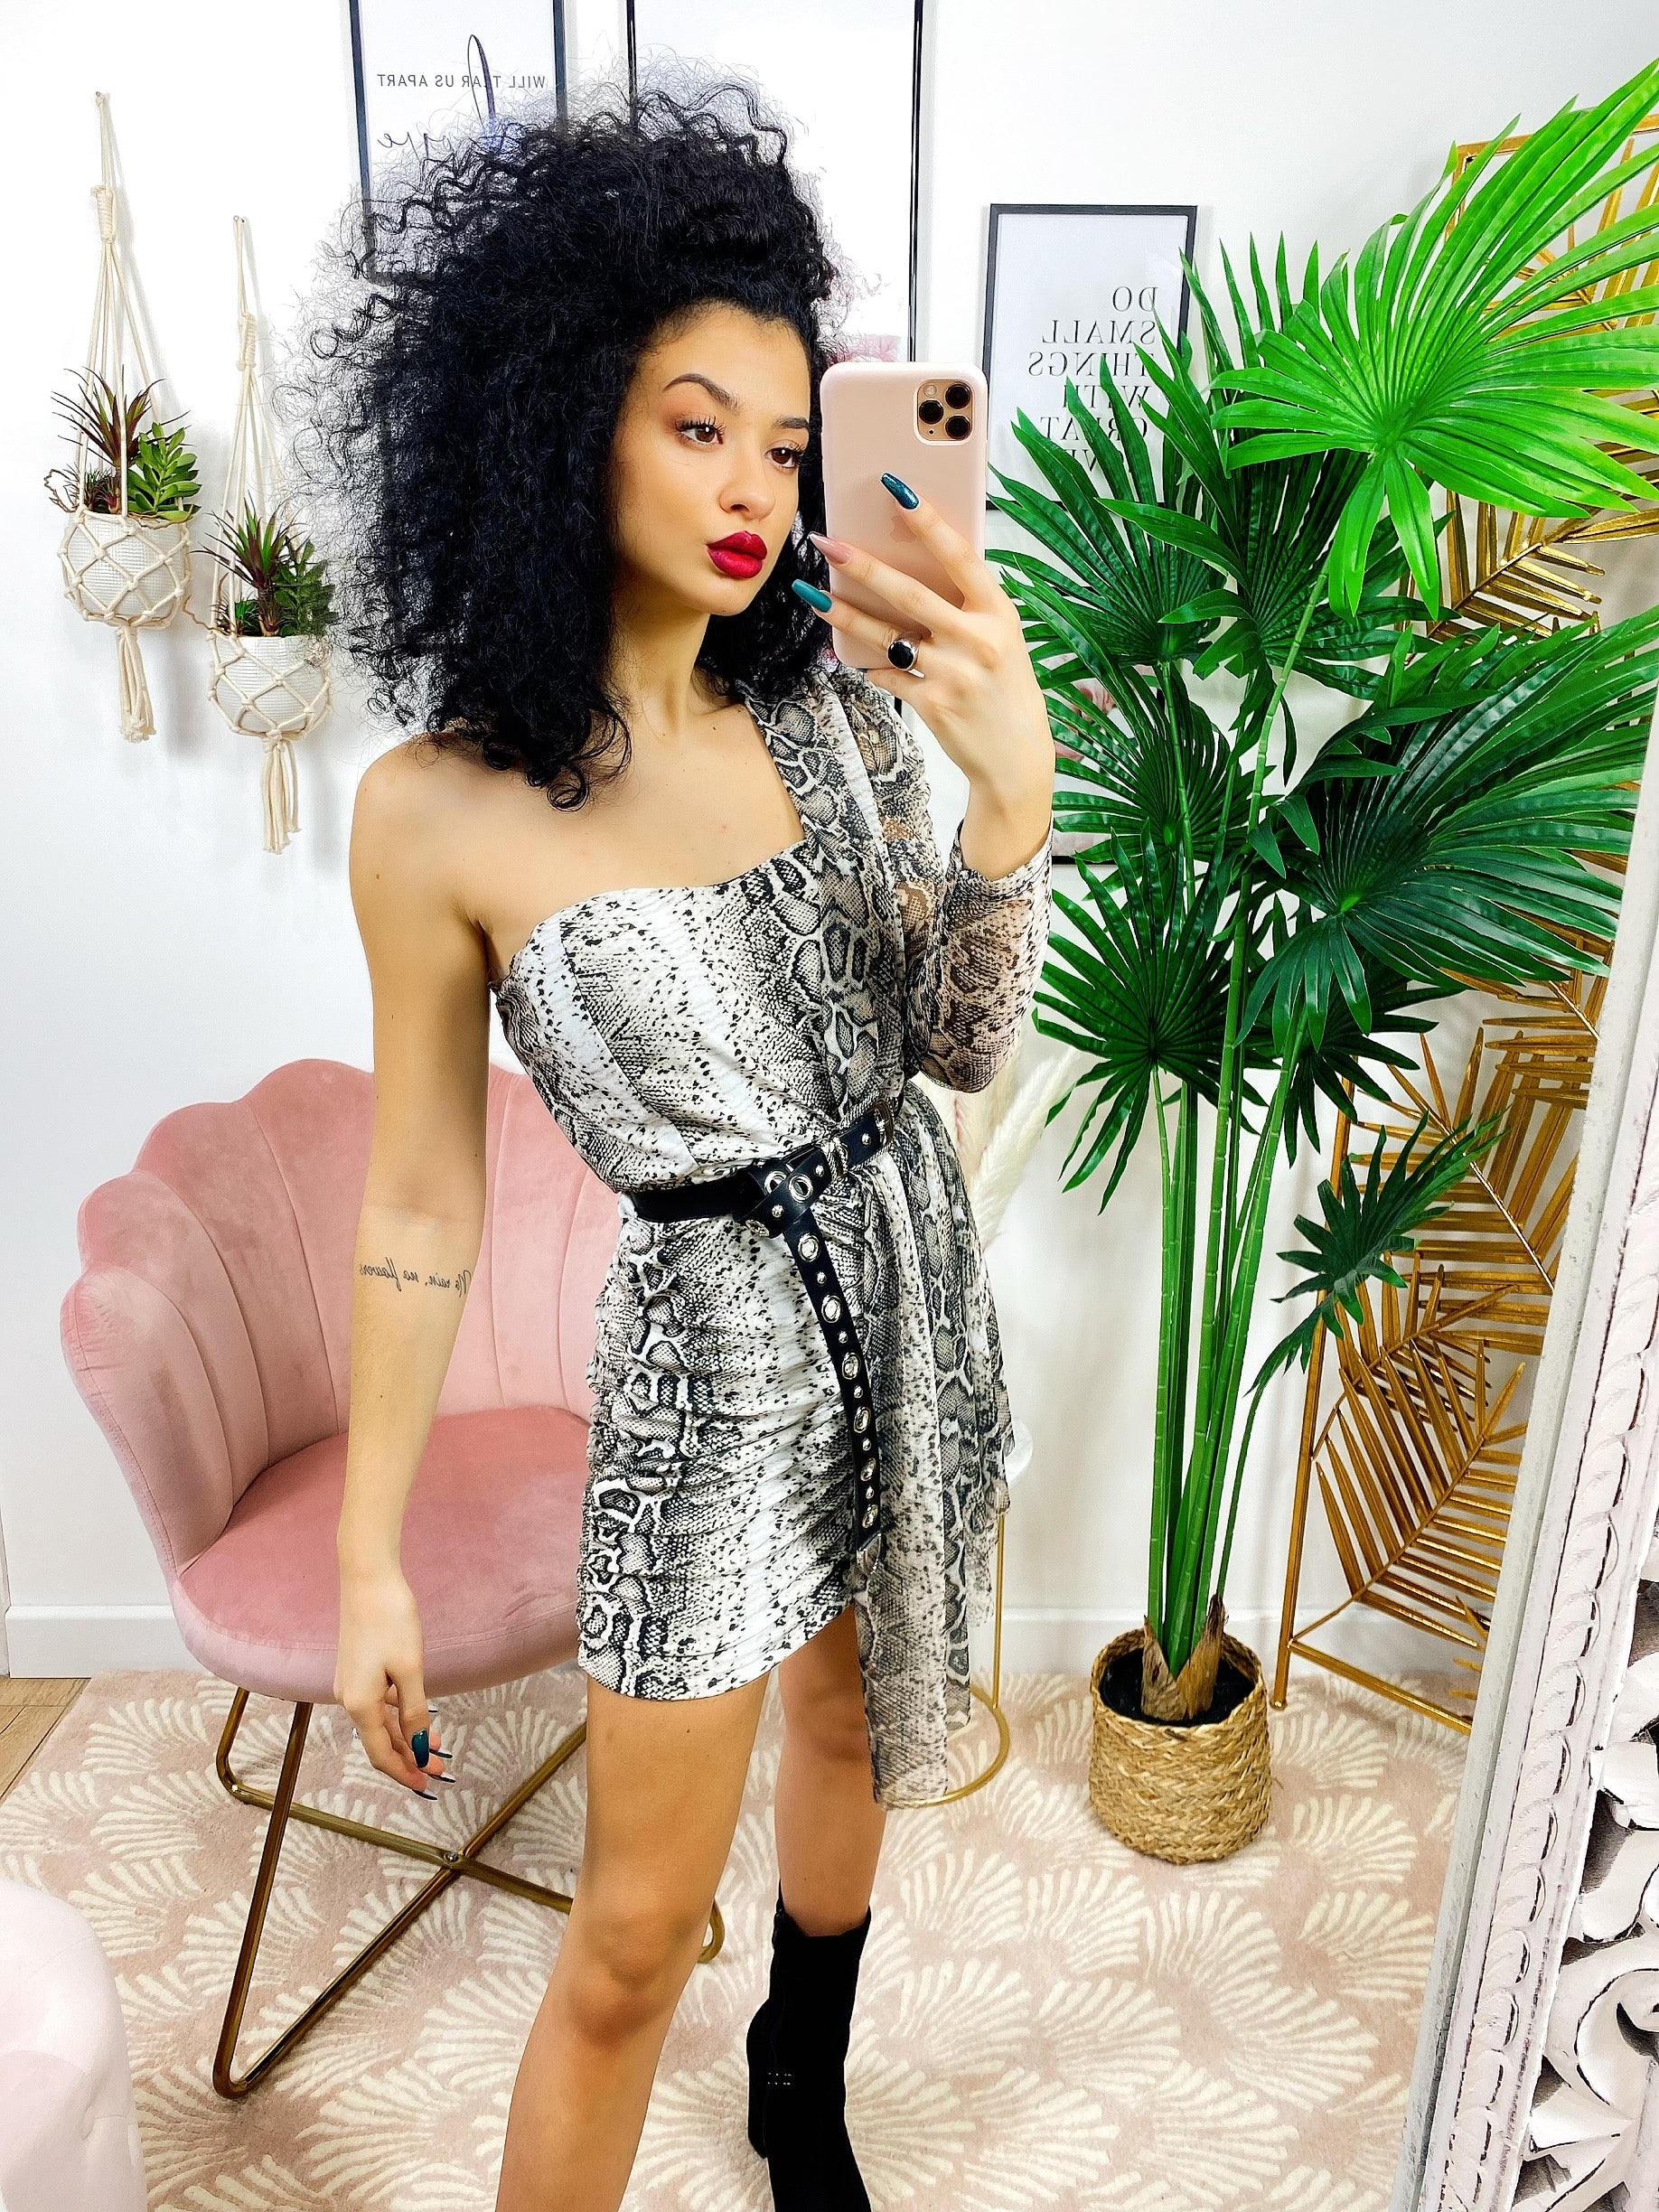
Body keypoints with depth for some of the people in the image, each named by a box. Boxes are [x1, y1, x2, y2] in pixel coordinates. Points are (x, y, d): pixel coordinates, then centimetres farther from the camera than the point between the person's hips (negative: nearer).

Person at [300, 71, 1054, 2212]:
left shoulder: (829, 705, -4)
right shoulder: (443, 807, -16)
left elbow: (965, 1045, -6)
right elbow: (422, 1197, -9)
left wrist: (1010, 793, -24)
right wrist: (369, 1560, -4)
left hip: (914, 1285, 5)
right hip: (712, 1341, -5)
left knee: (854, 1733, 27)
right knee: (635, 1934, 9)